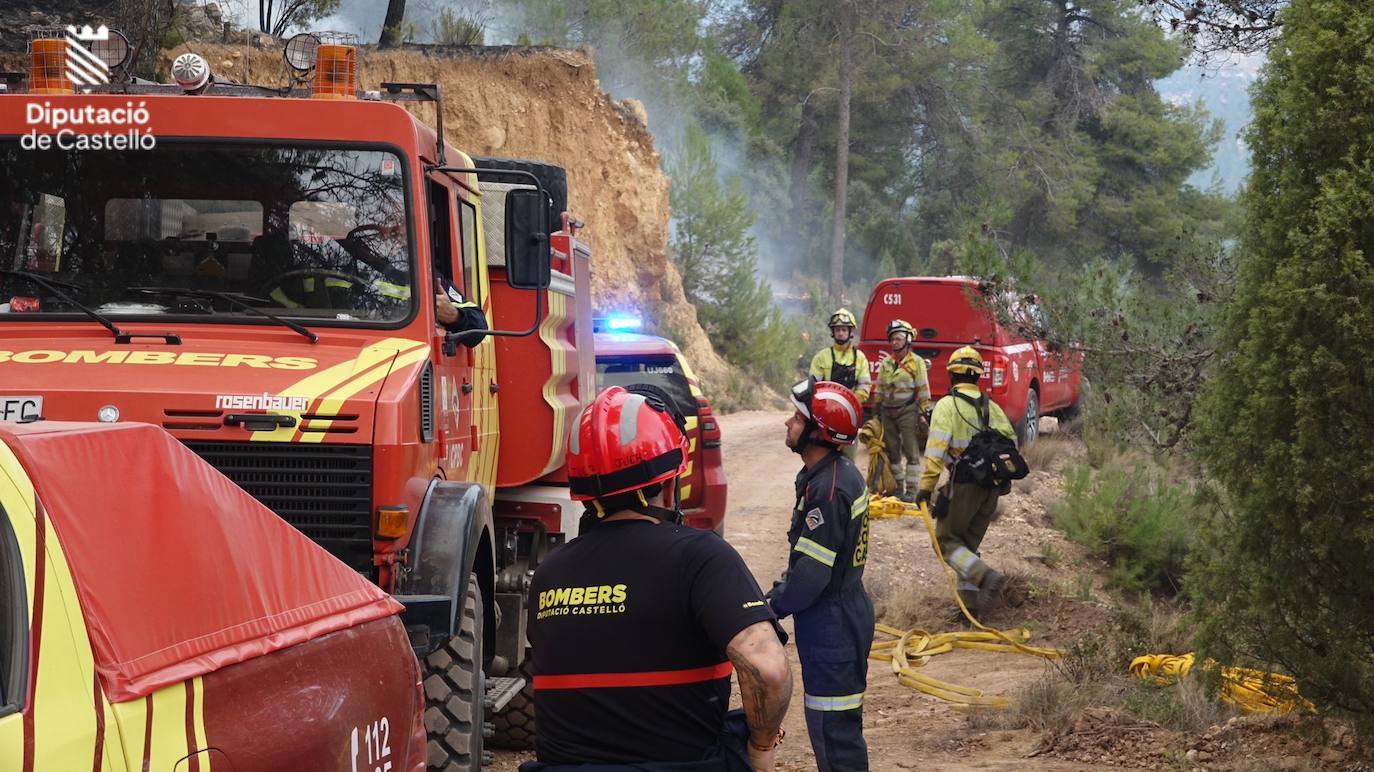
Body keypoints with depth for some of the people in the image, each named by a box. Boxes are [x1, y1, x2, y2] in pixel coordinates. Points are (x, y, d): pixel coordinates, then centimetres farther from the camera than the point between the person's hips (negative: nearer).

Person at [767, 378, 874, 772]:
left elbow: (811, 573, -22)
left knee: (833, 729, -5)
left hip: (831, 623, -10)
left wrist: (773, 605, -7)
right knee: (839, 727, 19)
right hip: (844, 610, 10)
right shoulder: (840, 473, 9)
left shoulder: (829, 488, -23)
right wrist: (780, 594, 12)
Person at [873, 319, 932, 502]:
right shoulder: (886, 363, 13)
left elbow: (923, 391, -5)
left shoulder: (916, 362, -3)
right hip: (888, 411, 6)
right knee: (892, 451, 9)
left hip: (907, 412, -6)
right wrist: (877, 412, 15)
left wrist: (923, 413, -9)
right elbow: (879, 390, 18)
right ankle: (897, 487, 17)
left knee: (911, 452, -6)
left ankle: (911, 489, -6)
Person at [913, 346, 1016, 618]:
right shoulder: (992, 407, 11)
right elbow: (1010, 442, 8)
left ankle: (987, 576, -18)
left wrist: (926, 486, -16)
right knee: (969, 544, 17)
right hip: (991, 488, 6)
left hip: (962, 485, -6)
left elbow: (936, 449, -16)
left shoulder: (947, 405, -7)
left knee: (946, 540, 3)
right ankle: (970, 601, 12)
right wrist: (1004, 479, 18)